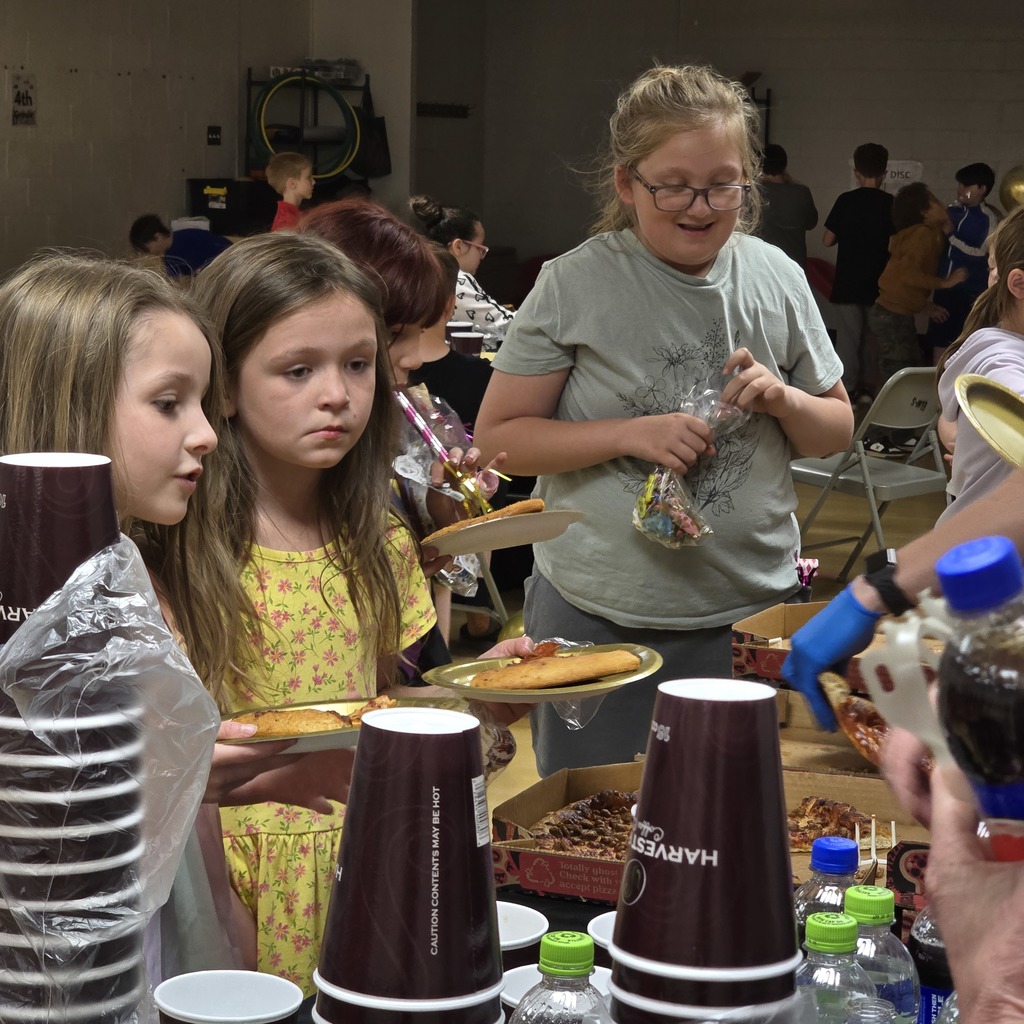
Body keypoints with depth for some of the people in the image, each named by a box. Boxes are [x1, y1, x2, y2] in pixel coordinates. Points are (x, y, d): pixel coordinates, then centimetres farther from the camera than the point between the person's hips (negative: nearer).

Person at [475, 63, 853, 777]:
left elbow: (838, 431, 11)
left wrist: (783, 399, -11)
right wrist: (630, 434, -19)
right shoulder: (575, 285, -8)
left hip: (752, 610, 2)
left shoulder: (777, 279, 1)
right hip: (597, 614, -2)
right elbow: (499, 434, -7)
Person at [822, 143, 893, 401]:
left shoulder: (846, 201, -7)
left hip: (848, 283, -1)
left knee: (848, 335, 5)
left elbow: (827, 240, -4)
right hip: (879, 283, 1)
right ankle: (871, 387, 15)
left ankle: (847, 387, 3)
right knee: (874, 337, 12)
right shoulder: (891, 204, -7)